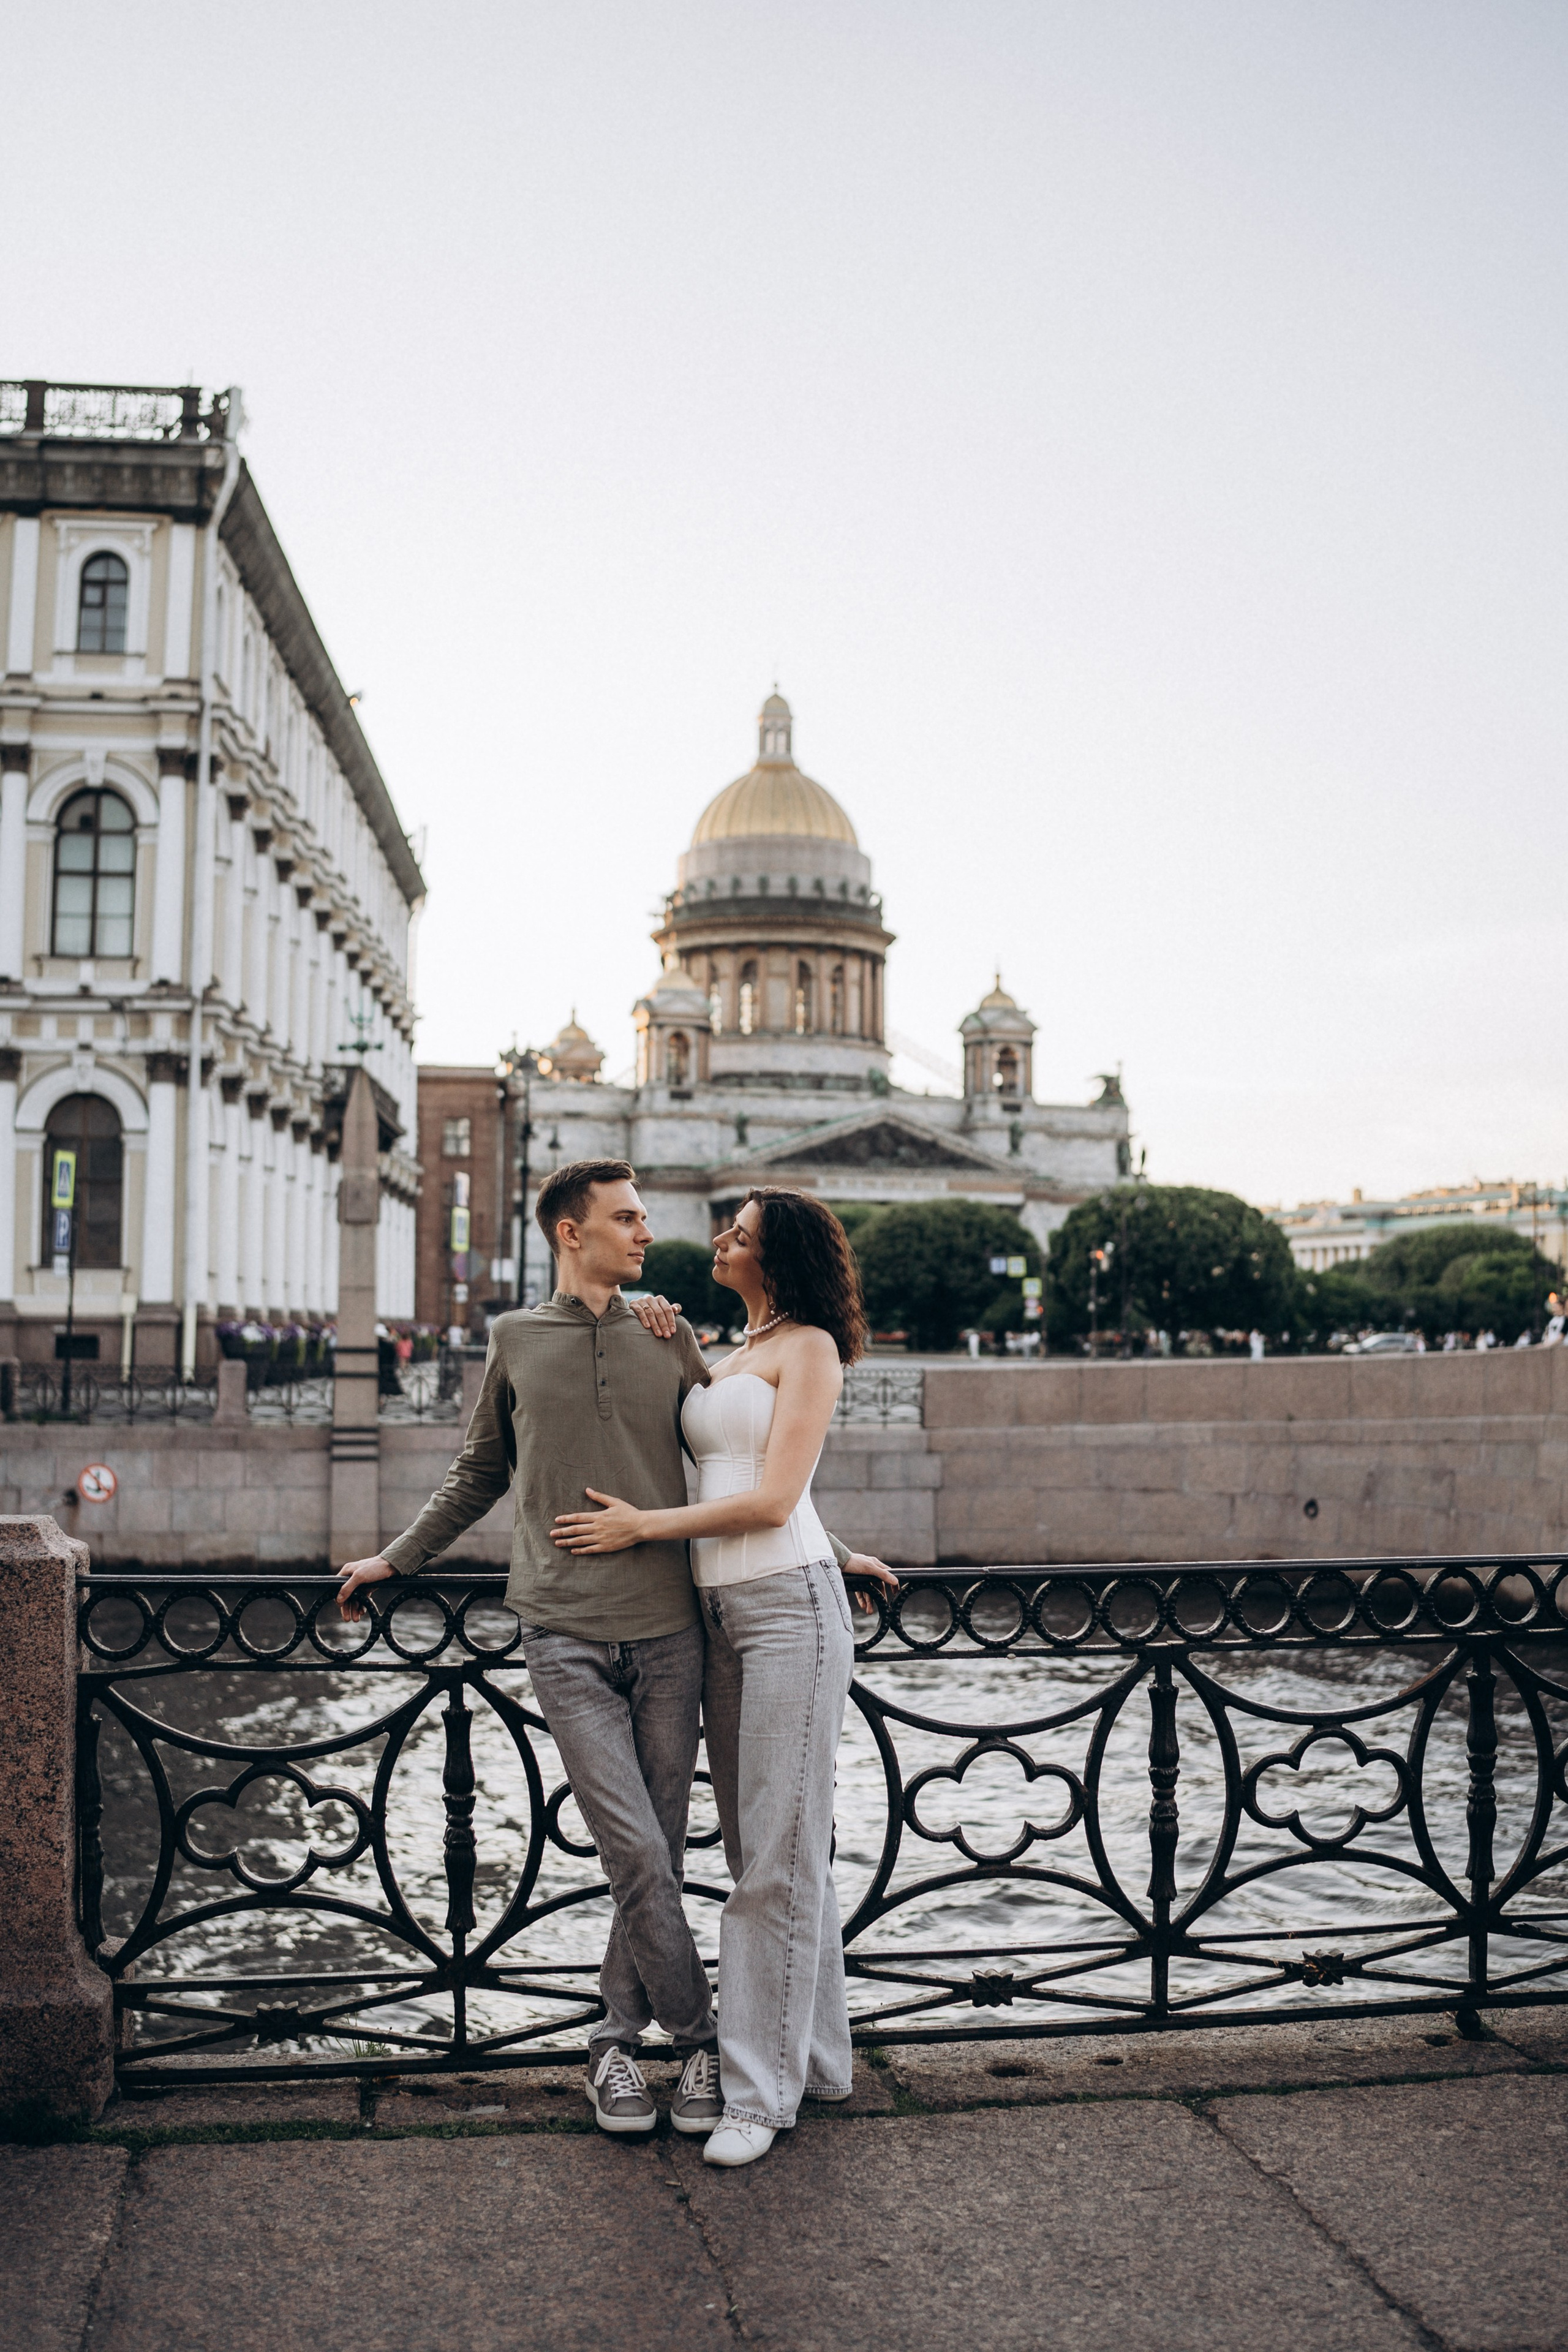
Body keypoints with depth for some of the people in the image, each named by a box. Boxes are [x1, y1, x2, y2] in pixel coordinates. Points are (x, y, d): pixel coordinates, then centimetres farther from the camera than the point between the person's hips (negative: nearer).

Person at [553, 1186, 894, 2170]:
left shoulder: (809, 1347, -5)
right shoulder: (729, 1358, 20)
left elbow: (773, 1500, -12)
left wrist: (643, 1526, -8)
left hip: (789, 1606, -8)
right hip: (724, 1611, 8)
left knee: (780, 1856, -3)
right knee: (769, 1848, 12)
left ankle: (763, 2089, 3)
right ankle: (817, 2058, 22)